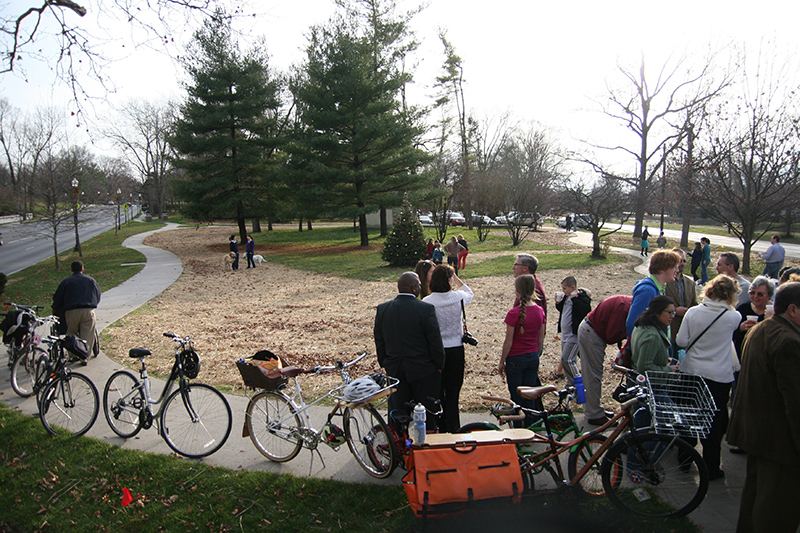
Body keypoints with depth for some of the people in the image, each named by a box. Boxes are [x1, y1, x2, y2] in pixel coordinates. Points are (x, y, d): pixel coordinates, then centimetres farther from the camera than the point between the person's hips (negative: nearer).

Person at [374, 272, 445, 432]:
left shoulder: (382, 309, 0)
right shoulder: (426, 309, -14)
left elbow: (379, 341, 7)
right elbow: (435, 341, -11)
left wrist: (384, 364, 17)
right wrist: (439, 365, 2)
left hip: (394, 370, 4)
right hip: (423, 370, -4)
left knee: (397, 413, 12)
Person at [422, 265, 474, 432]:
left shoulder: (427, 302, -14)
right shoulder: (458, 297, -7)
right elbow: (469, 293, 18)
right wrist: (456, 278, 20)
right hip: (456, 349, 1)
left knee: (437, 391, 12)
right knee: (453, 391, 11)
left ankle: (442, 428, 20)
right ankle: (454, 429, 16)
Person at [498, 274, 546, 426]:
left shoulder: (514, 313, -19)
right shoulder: (540, 311, -2)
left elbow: (508, 342, -15)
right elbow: (541, 339, 7)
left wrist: (501, 362, -4)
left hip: (516, 358, -5)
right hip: (533, 357, 5)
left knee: (517, 397, 7)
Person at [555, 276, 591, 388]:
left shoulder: (582, 297, -13)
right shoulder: (567, 297, 12)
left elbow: (586, 310, -31)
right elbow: (561, 309, 26)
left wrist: (574, 298, -27)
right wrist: (558, 302, 6)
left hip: (574, 335, -9)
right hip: (565, 335, 9)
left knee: (567, 360, -14)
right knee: (568, 361, 14)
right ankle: (571, 384, 24)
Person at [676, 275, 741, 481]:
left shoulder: (693, 312, -8)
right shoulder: (732, 317, -11)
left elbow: (681, 341, -5)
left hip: (691, 372, 3)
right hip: (719, 376, -2)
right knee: (715, 421, 10)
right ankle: (711, 468, 17)